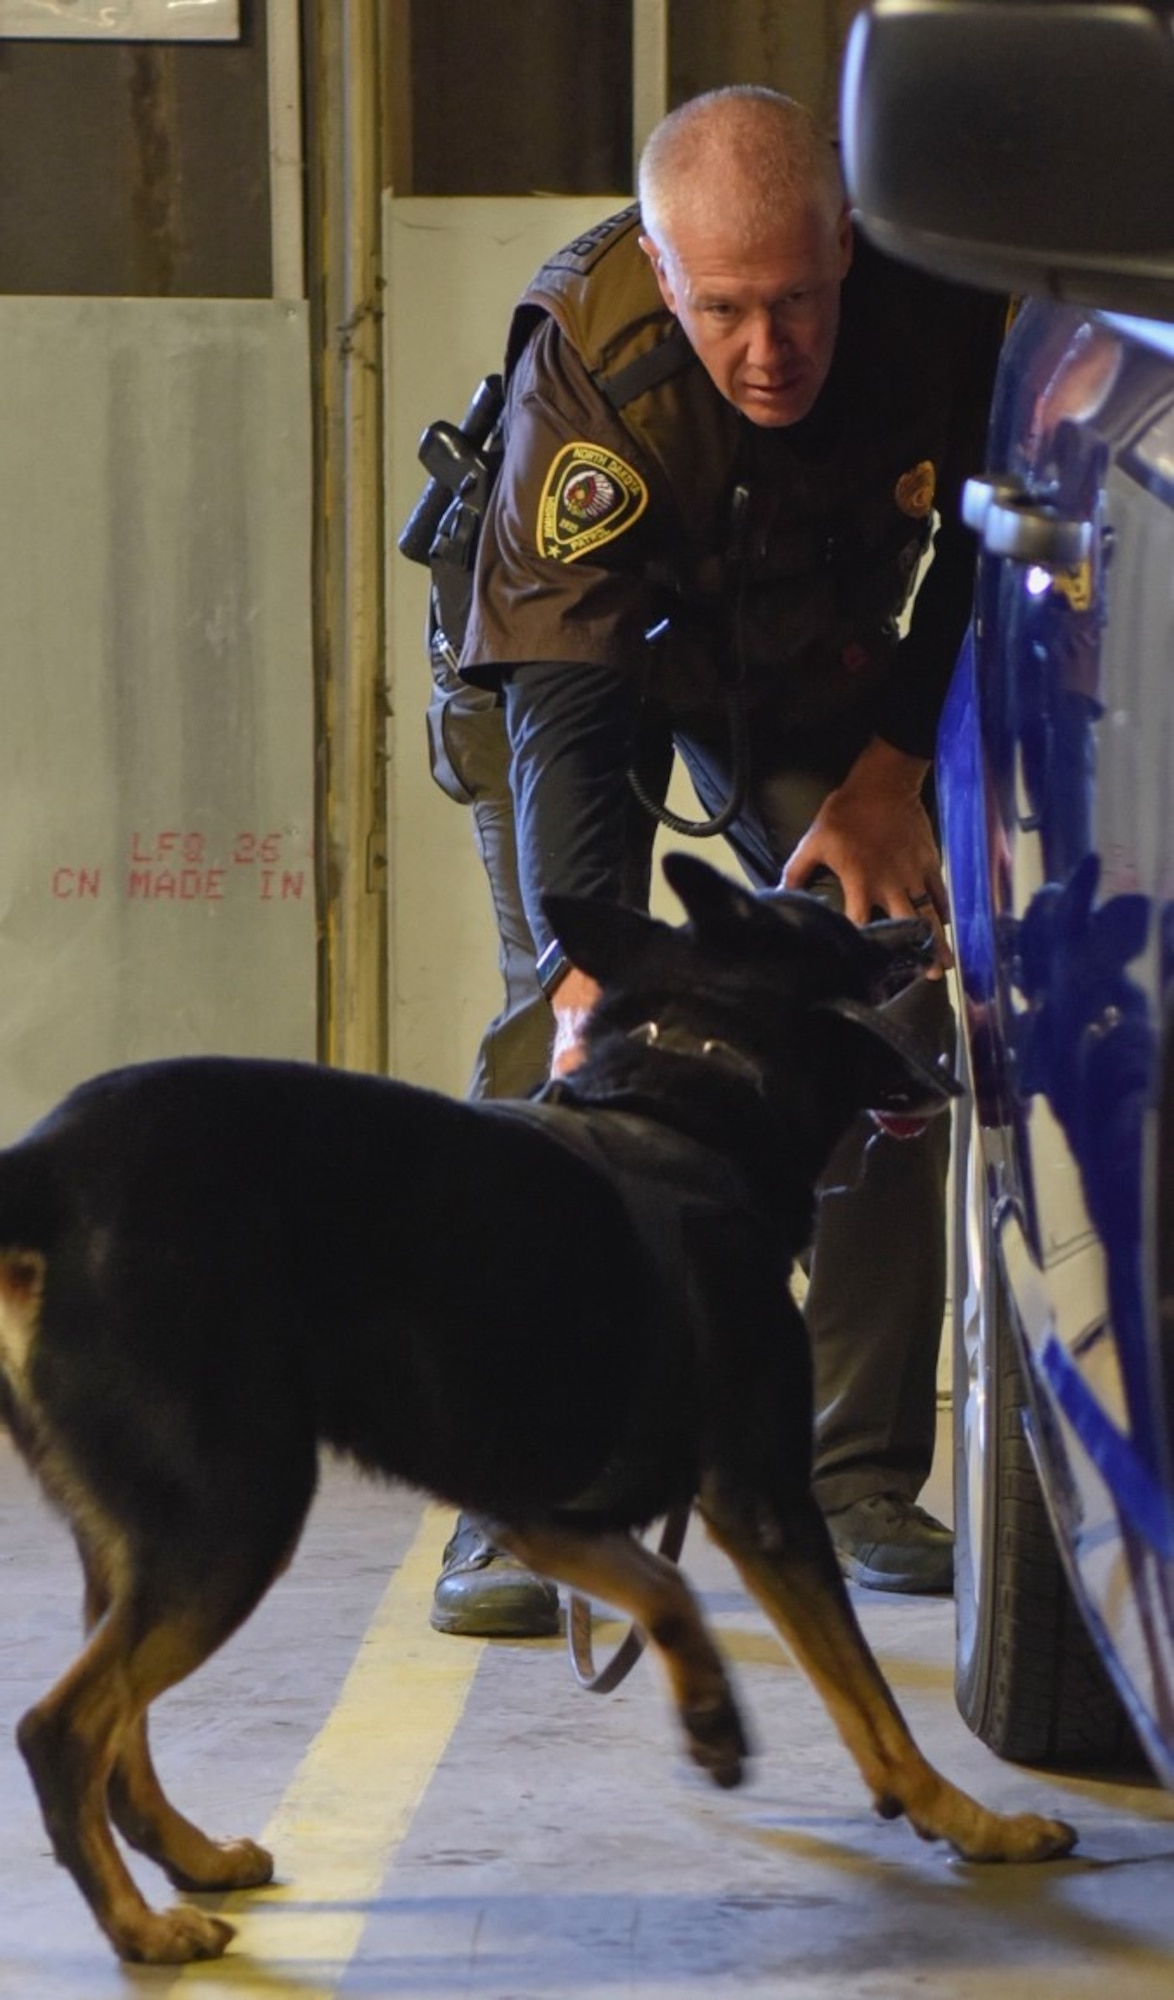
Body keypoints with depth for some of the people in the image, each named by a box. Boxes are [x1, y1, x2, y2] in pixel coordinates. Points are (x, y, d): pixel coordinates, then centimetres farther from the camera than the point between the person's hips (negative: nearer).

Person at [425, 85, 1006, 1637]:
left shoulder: (938, 312, -30)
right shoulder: (582, 362, -38)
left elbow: (985, 560, -10)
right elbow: (564, 695, -41)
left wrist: (891, 773, -18)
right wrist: (588, 964, -52)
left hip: (813, 655, 3)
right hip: (580, 635, -3)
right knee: (561, 1050, -18)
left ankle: (863, 1485, 2)